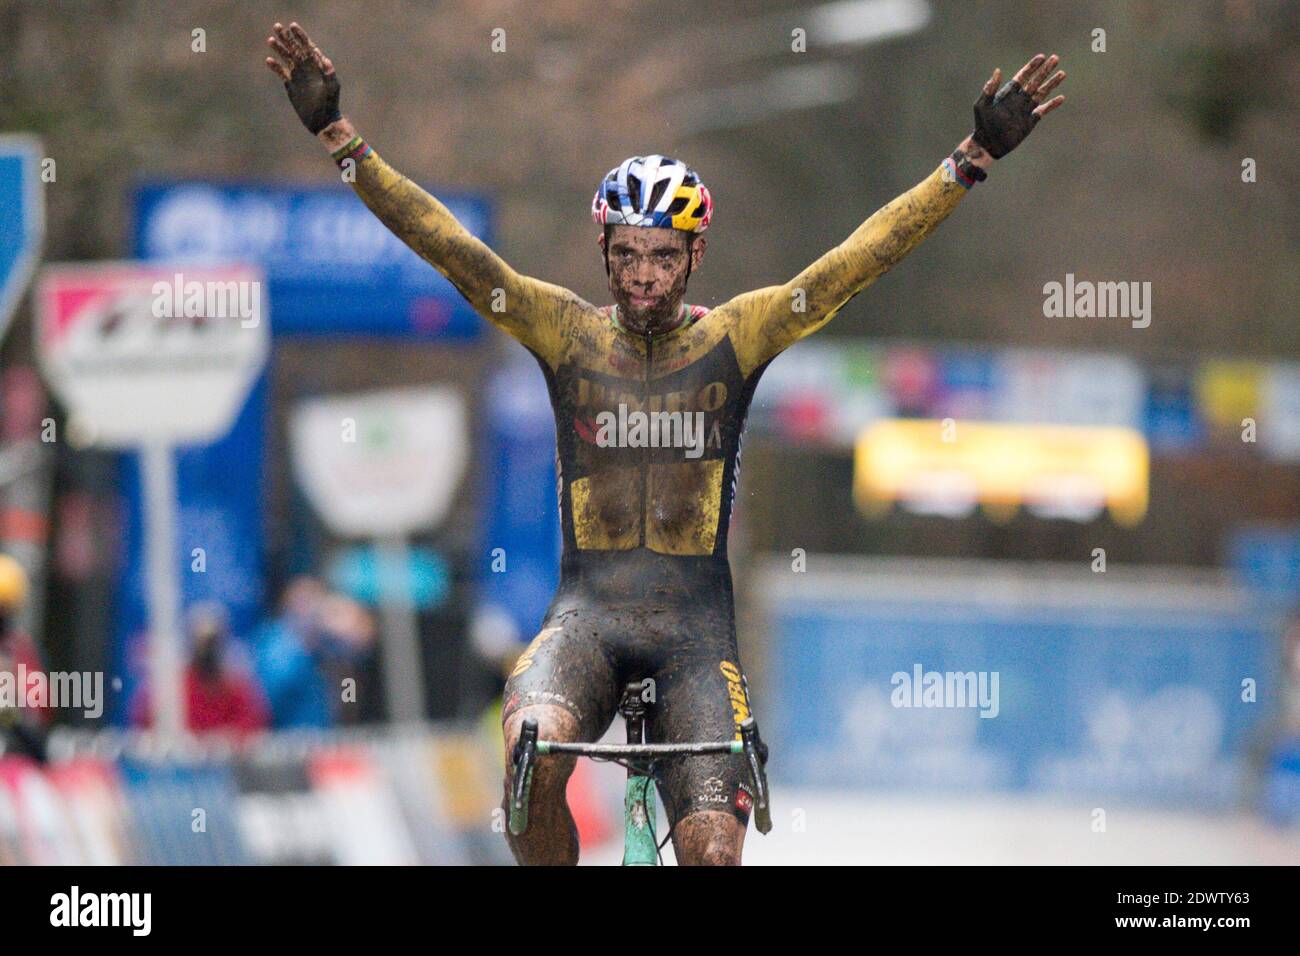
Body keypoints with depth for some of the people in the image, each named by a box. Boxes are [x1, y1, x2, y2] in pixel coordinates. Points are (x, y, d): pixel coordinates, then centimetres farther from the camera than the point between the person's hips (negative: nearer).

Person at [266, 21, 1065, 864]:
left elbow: (860, 260, -4)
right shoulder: (567, 332, 3)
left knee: (713, 854, -15)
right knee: (534, 754, -32)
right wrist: (339, 138, -12)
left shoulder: (735, 338, 2)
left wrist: (974, 160, -13)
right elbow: (448, 246, -4)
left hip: (695, 630, 0)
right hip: (585, 613, 0)